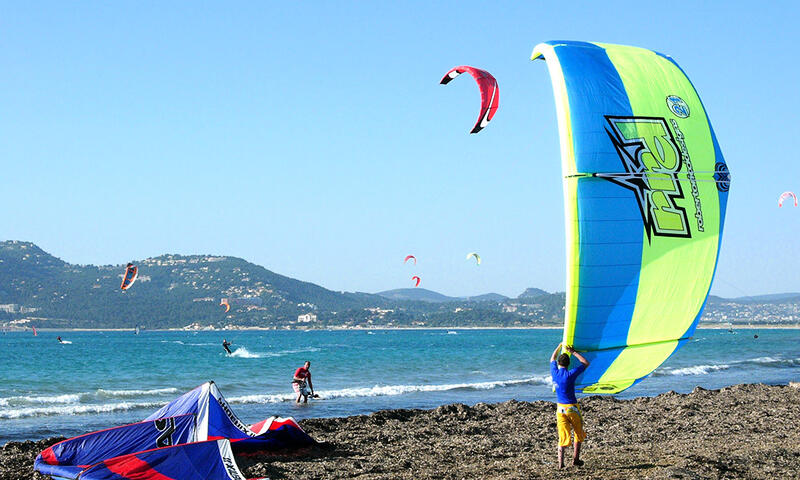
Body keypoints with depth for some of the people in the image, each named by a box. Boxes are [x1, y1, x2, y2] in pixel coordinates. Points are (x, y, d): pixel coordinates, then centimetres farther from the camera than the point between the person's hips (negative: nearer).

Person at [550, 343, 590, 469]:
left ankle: (560, 462, -6)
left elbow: (552, 359, 21)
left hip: (560, 408, 3)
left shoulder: (555, 373, -1)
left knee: (563, 436, 4)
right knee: (579, 434, 16)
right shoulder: (570, 374, -14)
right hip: (572, 408, -3)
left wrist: (560, 346, 29)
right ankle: (576, 459, 16)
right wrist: (573, 352, 1)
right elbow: (586, 363, -2)